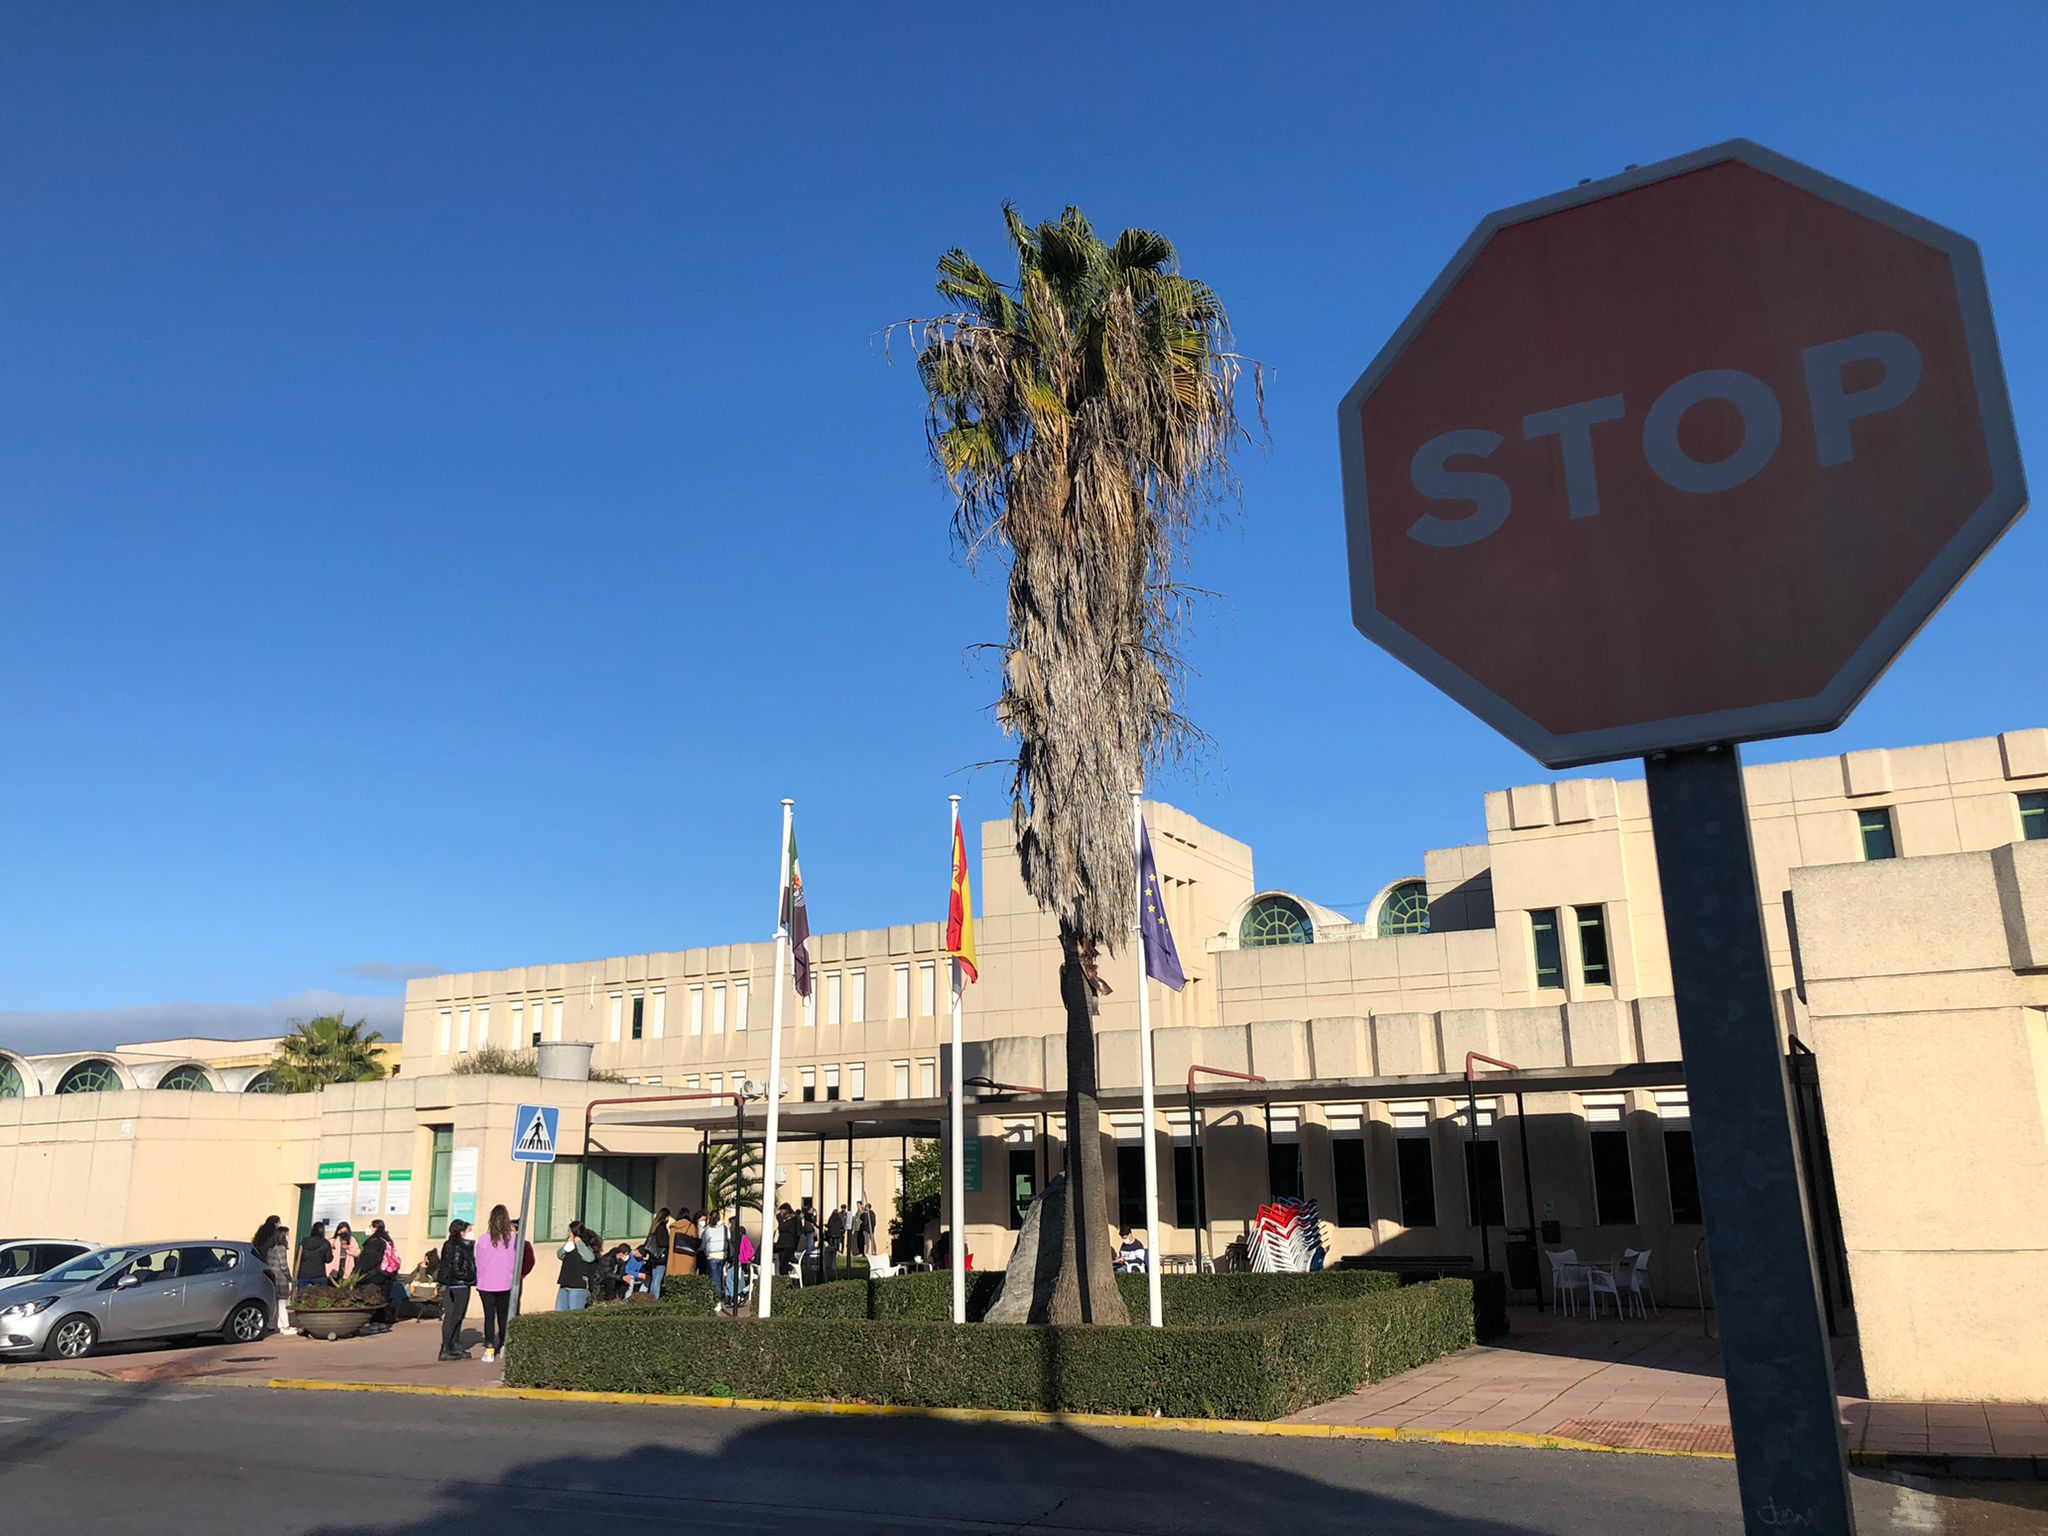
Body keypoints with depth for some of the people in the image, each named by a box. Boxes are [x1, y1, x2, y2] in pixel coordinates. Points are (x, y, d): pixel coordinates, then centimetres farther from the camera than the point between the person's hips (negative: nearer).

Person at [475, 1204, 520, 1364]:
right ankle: (504, 1345, 23)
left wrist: (479, 1280, 13)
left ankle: (490, 1349, 0)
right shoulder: (514, 1238, -7)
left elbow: (478, 1262, -2)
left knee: (489, 1316, 3)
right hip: (506, 1283, 2)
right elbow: (516, 1259, 5)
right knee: (504, 1315, 15)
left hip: (487, 1284, -2)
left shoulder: (484, 1239, -11)